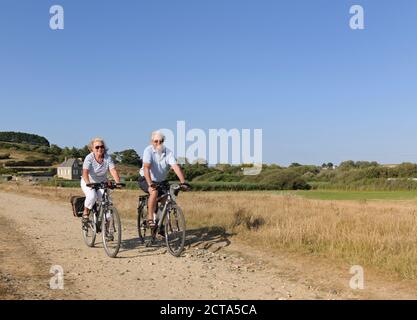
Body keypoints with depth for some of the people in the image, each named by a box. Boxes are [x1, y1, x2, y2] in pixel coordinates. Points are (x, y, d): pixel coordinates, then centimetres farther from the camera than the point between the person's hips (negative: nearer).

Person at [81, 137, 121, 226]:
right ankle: (85, 213, -2)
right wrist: (88, 183, -48)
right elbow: (85, 173, -31)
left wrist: (118, 182, -39)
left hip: (102, 182, 3)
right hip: (88, 182, -2)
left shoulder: (108, 158, -13)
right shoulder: (89, 158, -20)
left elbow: (113, 171, -23)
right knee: (92, 196, -29)